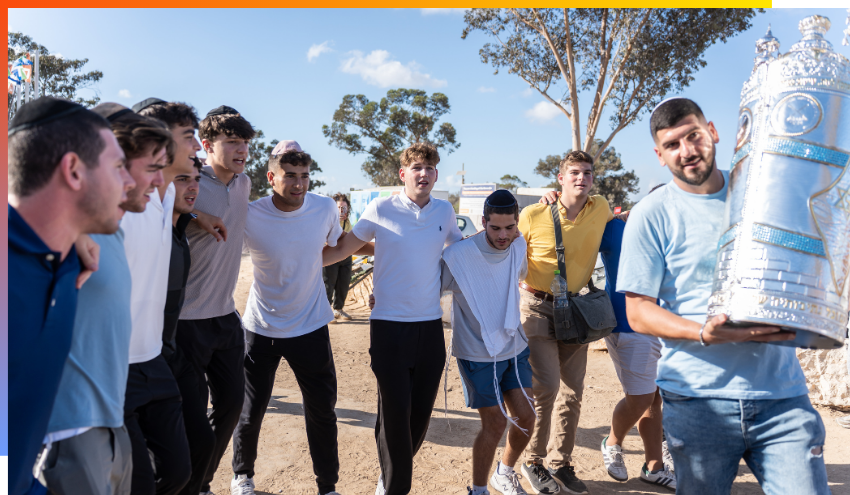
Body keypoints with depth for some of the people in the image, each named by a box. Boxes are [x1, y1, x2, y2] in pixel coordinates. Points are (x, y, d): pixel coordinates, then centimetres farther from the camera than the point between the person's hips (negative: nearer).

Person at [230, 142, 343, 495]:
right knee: (251, 412, 13)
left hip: (311, 326, 1)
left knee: (322, 412, 9)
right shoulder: (248, 216, -16)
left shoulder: (325, 208, -9)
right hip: (261, 329, -1)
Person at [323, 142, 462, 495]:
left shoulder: (444, 211, 6)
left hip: (430, 326, 4)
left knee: (421, 412, 11)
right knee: (395, 411, -2)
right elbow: (342, 249, 3)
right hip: (390, 326, -3)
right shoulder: (381, 210, -5)